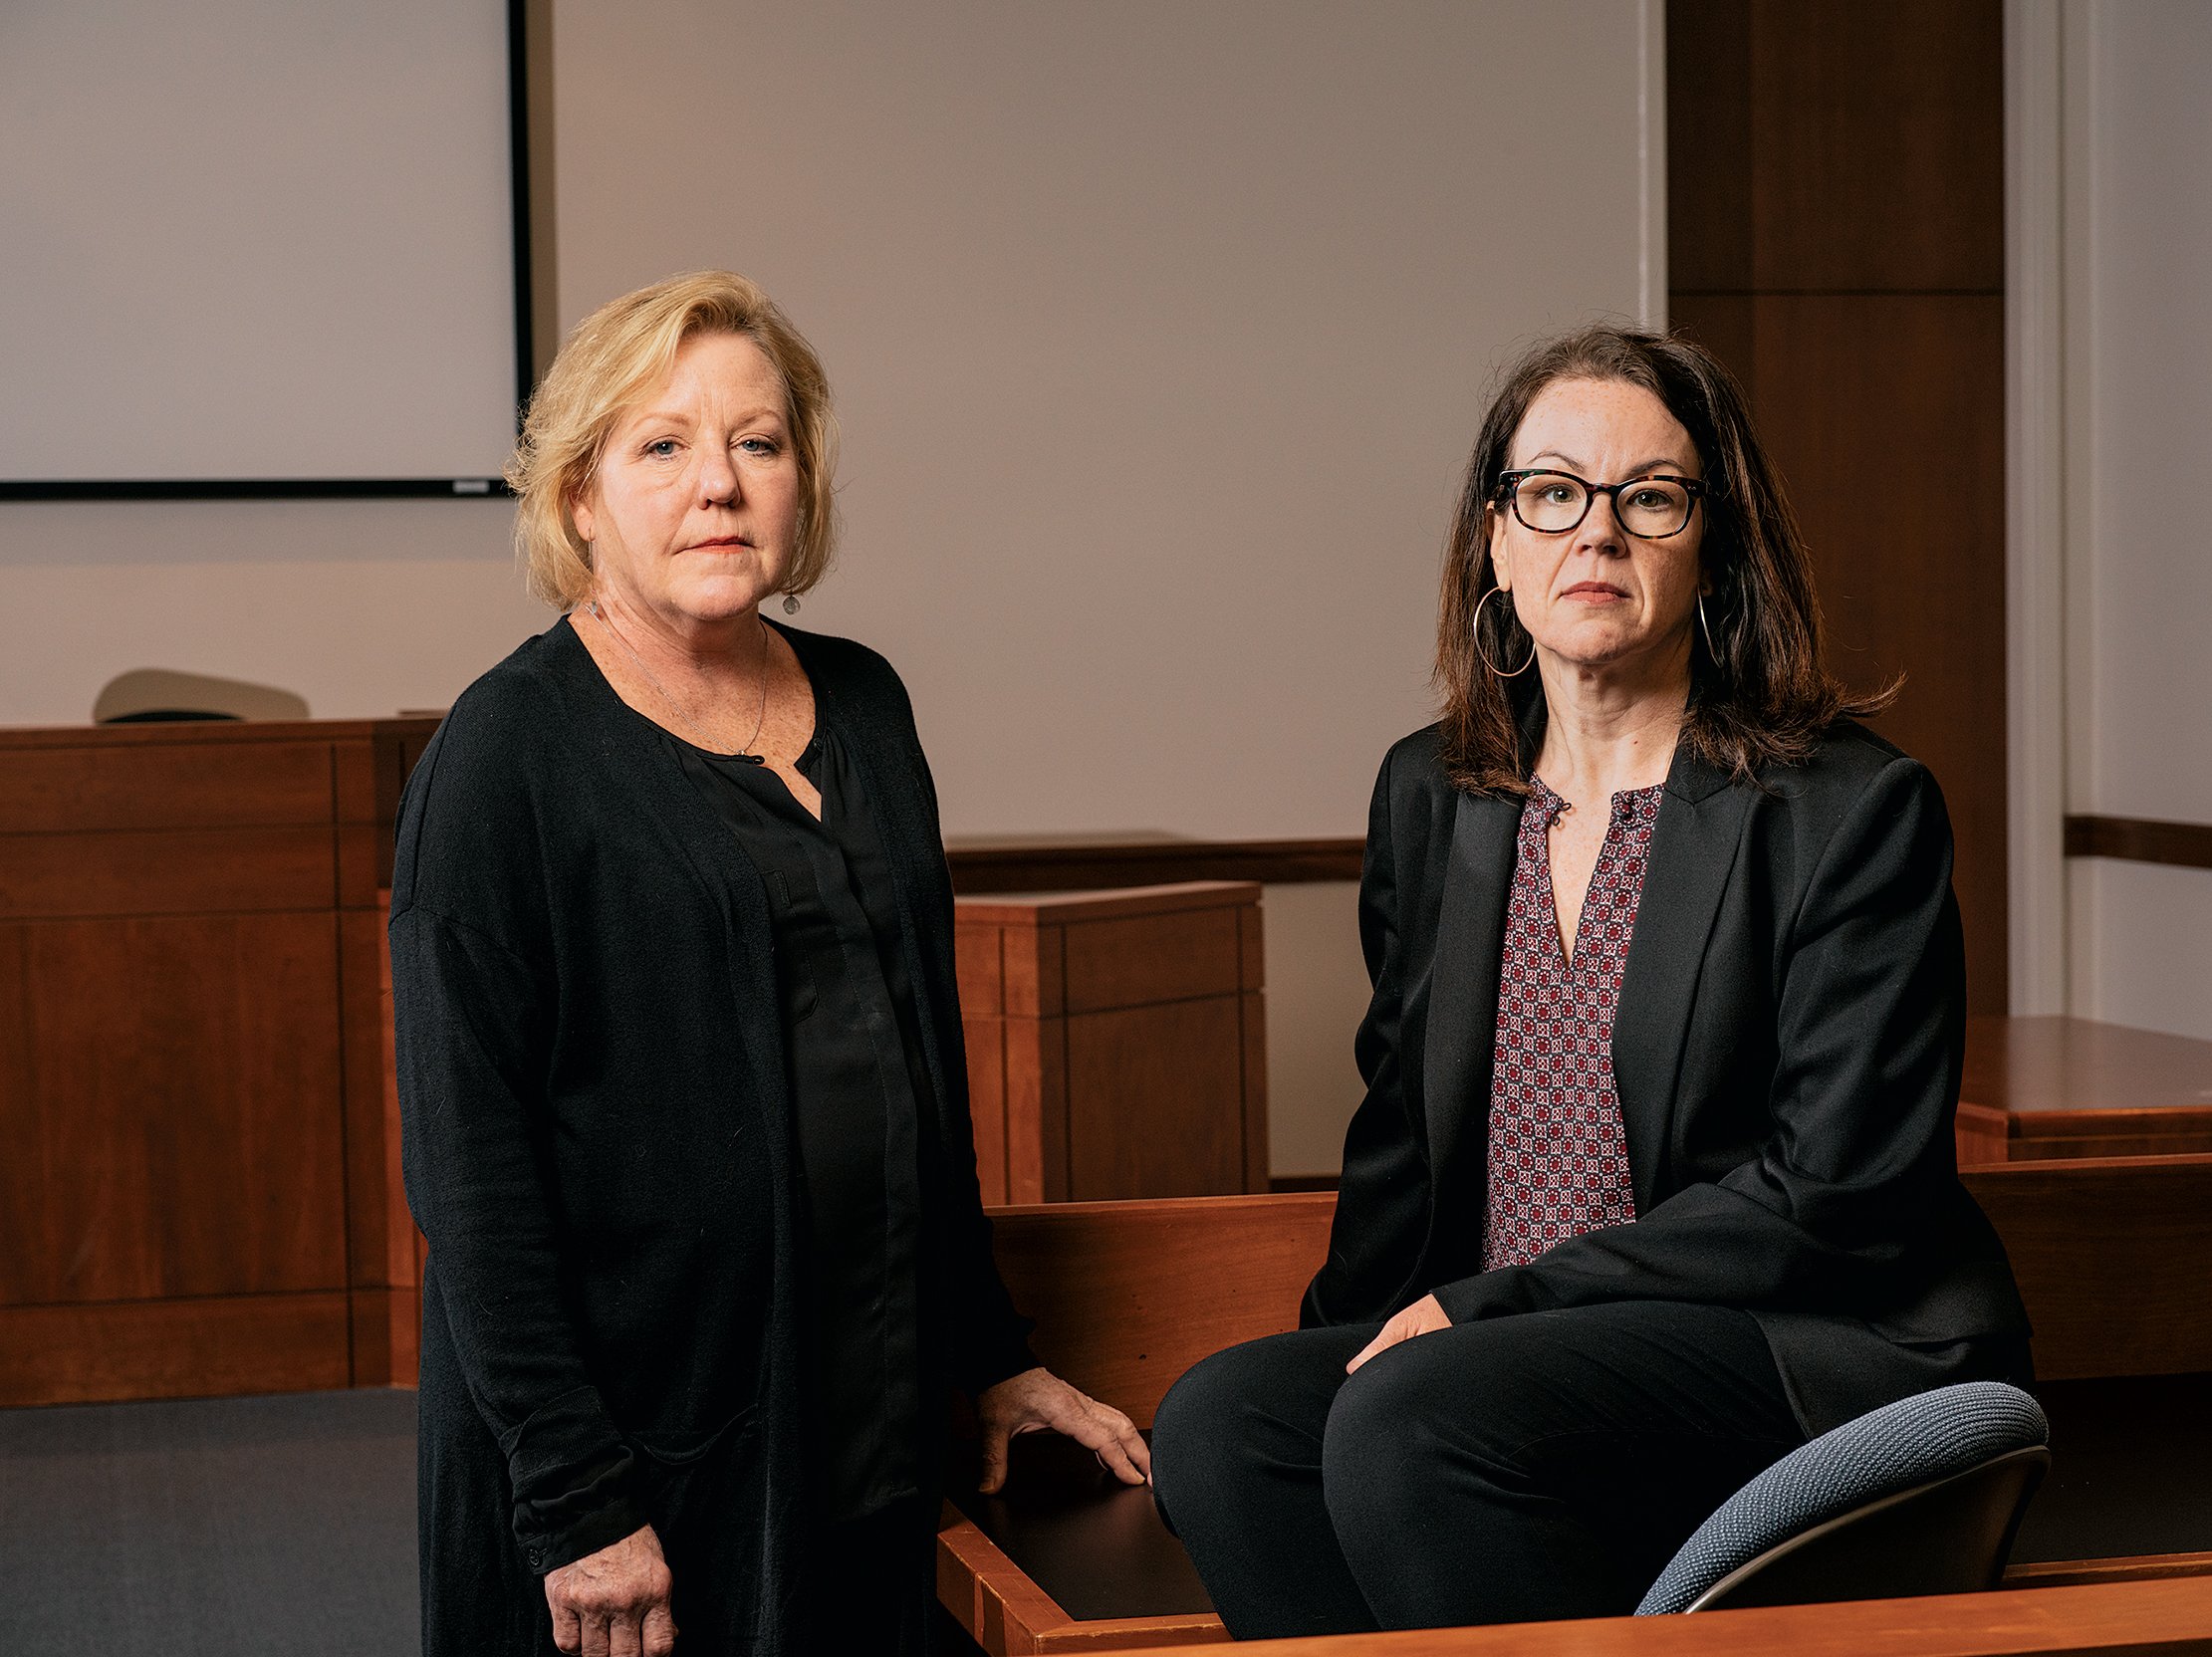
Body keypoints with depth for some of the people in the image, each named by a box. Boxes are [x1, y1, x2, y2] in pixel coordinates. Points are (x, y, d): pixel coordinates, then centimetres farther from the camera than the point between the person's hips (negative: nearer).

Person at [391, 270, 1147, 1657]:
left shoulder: (862, 707, 9)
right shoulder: (508, 752, -10)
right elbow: (469, 1158, -14)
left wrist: (993, 1354, 16)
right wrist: (576, 1500, -18)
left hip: (873, 1422, 6)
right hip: (635, 1427, -6)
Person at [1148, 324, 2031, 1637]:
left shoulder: (1855, 810, -6)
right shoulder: (1432, 796, 13)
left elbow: (1831, 1196, -11)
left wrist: (1483, 1308, -14)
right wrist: (1356, 1339, 0)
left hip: (1816, 1353, -6)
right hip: (1507, 1360, 6)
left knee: (1410, 1422, -30)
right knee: (1219, 1422, -21)